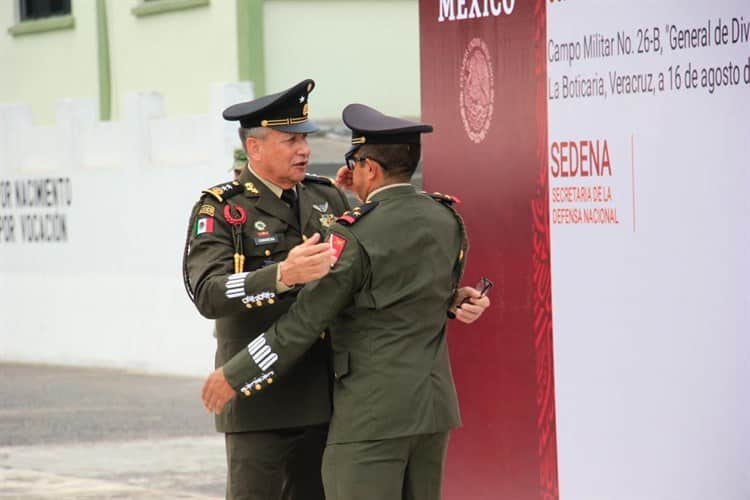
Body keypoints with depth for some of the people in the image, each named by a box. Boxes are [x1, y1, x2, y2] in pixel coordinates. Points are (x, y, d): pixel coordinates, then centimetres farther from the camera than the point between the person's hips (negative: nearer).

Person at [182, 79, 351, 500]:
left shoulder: (327, 199, 10)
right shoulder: (219, 212, -7)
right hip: (261, 403, -5)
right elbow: (209, 294, -22)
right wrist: (284, 276, -38)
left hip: (323, 399, 5)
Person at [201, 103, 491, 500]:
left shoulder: (355, 235, -15)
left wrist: (234, 377, -2)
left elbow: (303, 322, -12)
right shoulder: (447, 221, 4)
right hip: (434, 404, 7)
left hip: (372, 412, -7)